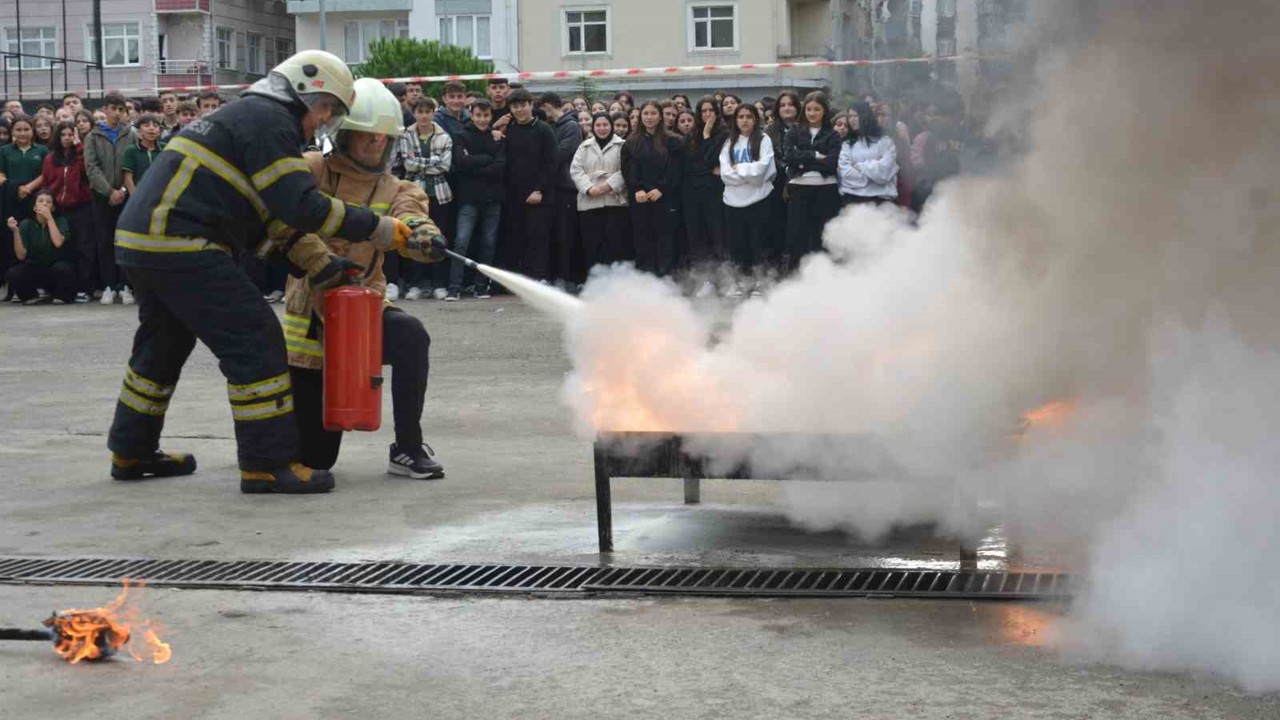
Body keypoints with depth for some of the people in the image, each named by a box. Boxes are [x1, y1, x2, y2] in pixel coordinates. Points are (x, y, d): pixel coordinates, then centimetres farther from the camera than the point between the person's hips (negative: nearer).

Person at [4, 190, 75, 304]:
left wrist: (49, 217, -25)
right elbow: (21, 256, -12)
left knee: (61, 268, -37)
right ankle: (35, 295, 2)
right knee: (12, 274, -27)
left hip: (57, 266, -2)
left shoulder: (60, 221, -7)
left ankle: (63, 296, -5)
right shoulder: (26, 224, -4)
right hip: (35, 270, 2)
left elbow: (58, 243, -27)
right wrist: (15, 231, -24)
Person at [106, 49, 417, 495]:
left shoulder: (250, 115, 23)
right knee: (254, 340, -8)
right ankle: (268, 464, -7)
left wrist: (319, 262, 14)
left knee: (165, 342, 24)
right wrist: (375, 229, -11)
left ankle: (132, 453, 36)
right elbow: (301, 205, -18)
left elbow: (278, 211, 22)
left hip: (140, 240, 11)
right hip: (180, 246, -11)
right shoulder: (269, 121, -9)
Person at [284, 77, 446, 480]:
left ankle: (408, 448, -20)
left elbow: (410, 219, -18)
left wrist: (425, 237, -42)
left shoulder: (394, 190, 3)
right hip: (310, 311, -2)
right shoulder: (312, 170, -4)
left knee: (410, 335, -35)